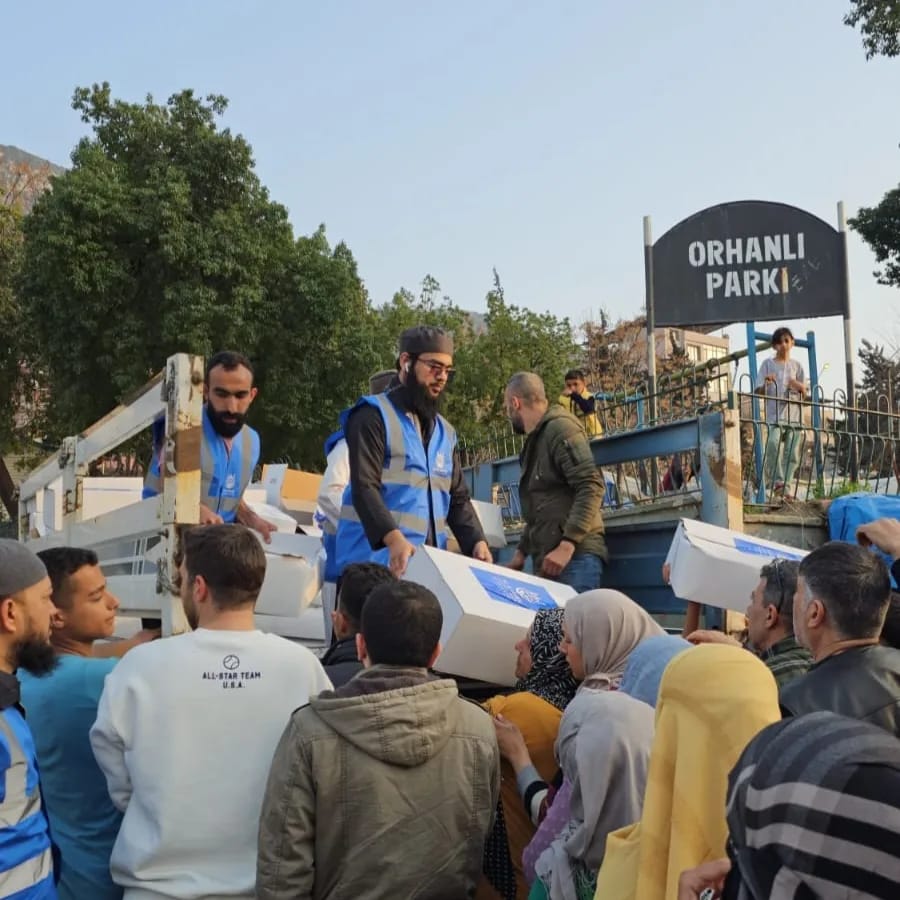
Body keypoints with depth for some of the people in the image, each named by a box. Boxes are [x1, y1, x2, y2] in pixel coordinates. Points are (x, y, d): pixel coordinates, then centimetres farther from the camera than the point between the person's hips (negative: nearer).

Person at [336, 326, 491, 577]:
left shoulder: (445, 432, 20)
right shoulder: (373, 416, -3)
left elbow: (458, 497, 19)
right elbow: (364, 487, -15)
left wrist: (477, 541, 0)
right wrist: (394, 538, -31)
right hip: (373, 562, -6)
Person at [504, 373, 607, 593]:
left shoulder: (560, 428, -6)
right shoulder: (536, 440, 25)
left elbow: (591, 486, -17)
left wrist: (567, 545, -23)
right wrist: (522, 551, 23)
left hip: (574, 556, -9)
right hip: (547, 560, 9)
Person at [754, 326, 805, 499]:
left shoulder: (796, 365, 15)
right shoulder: (768, 364, 8)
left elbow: (804, 394, 15)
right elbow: (758, 391, 4)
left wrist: (800, 386, -7)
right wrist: (766, 384, -17)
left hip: (794, 415, 3)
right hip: (775, 414, -3)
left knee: (792, 453, -2)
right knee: (773, 442, -27)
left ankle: (786, 487, 2)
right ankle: (776, 480, -19)